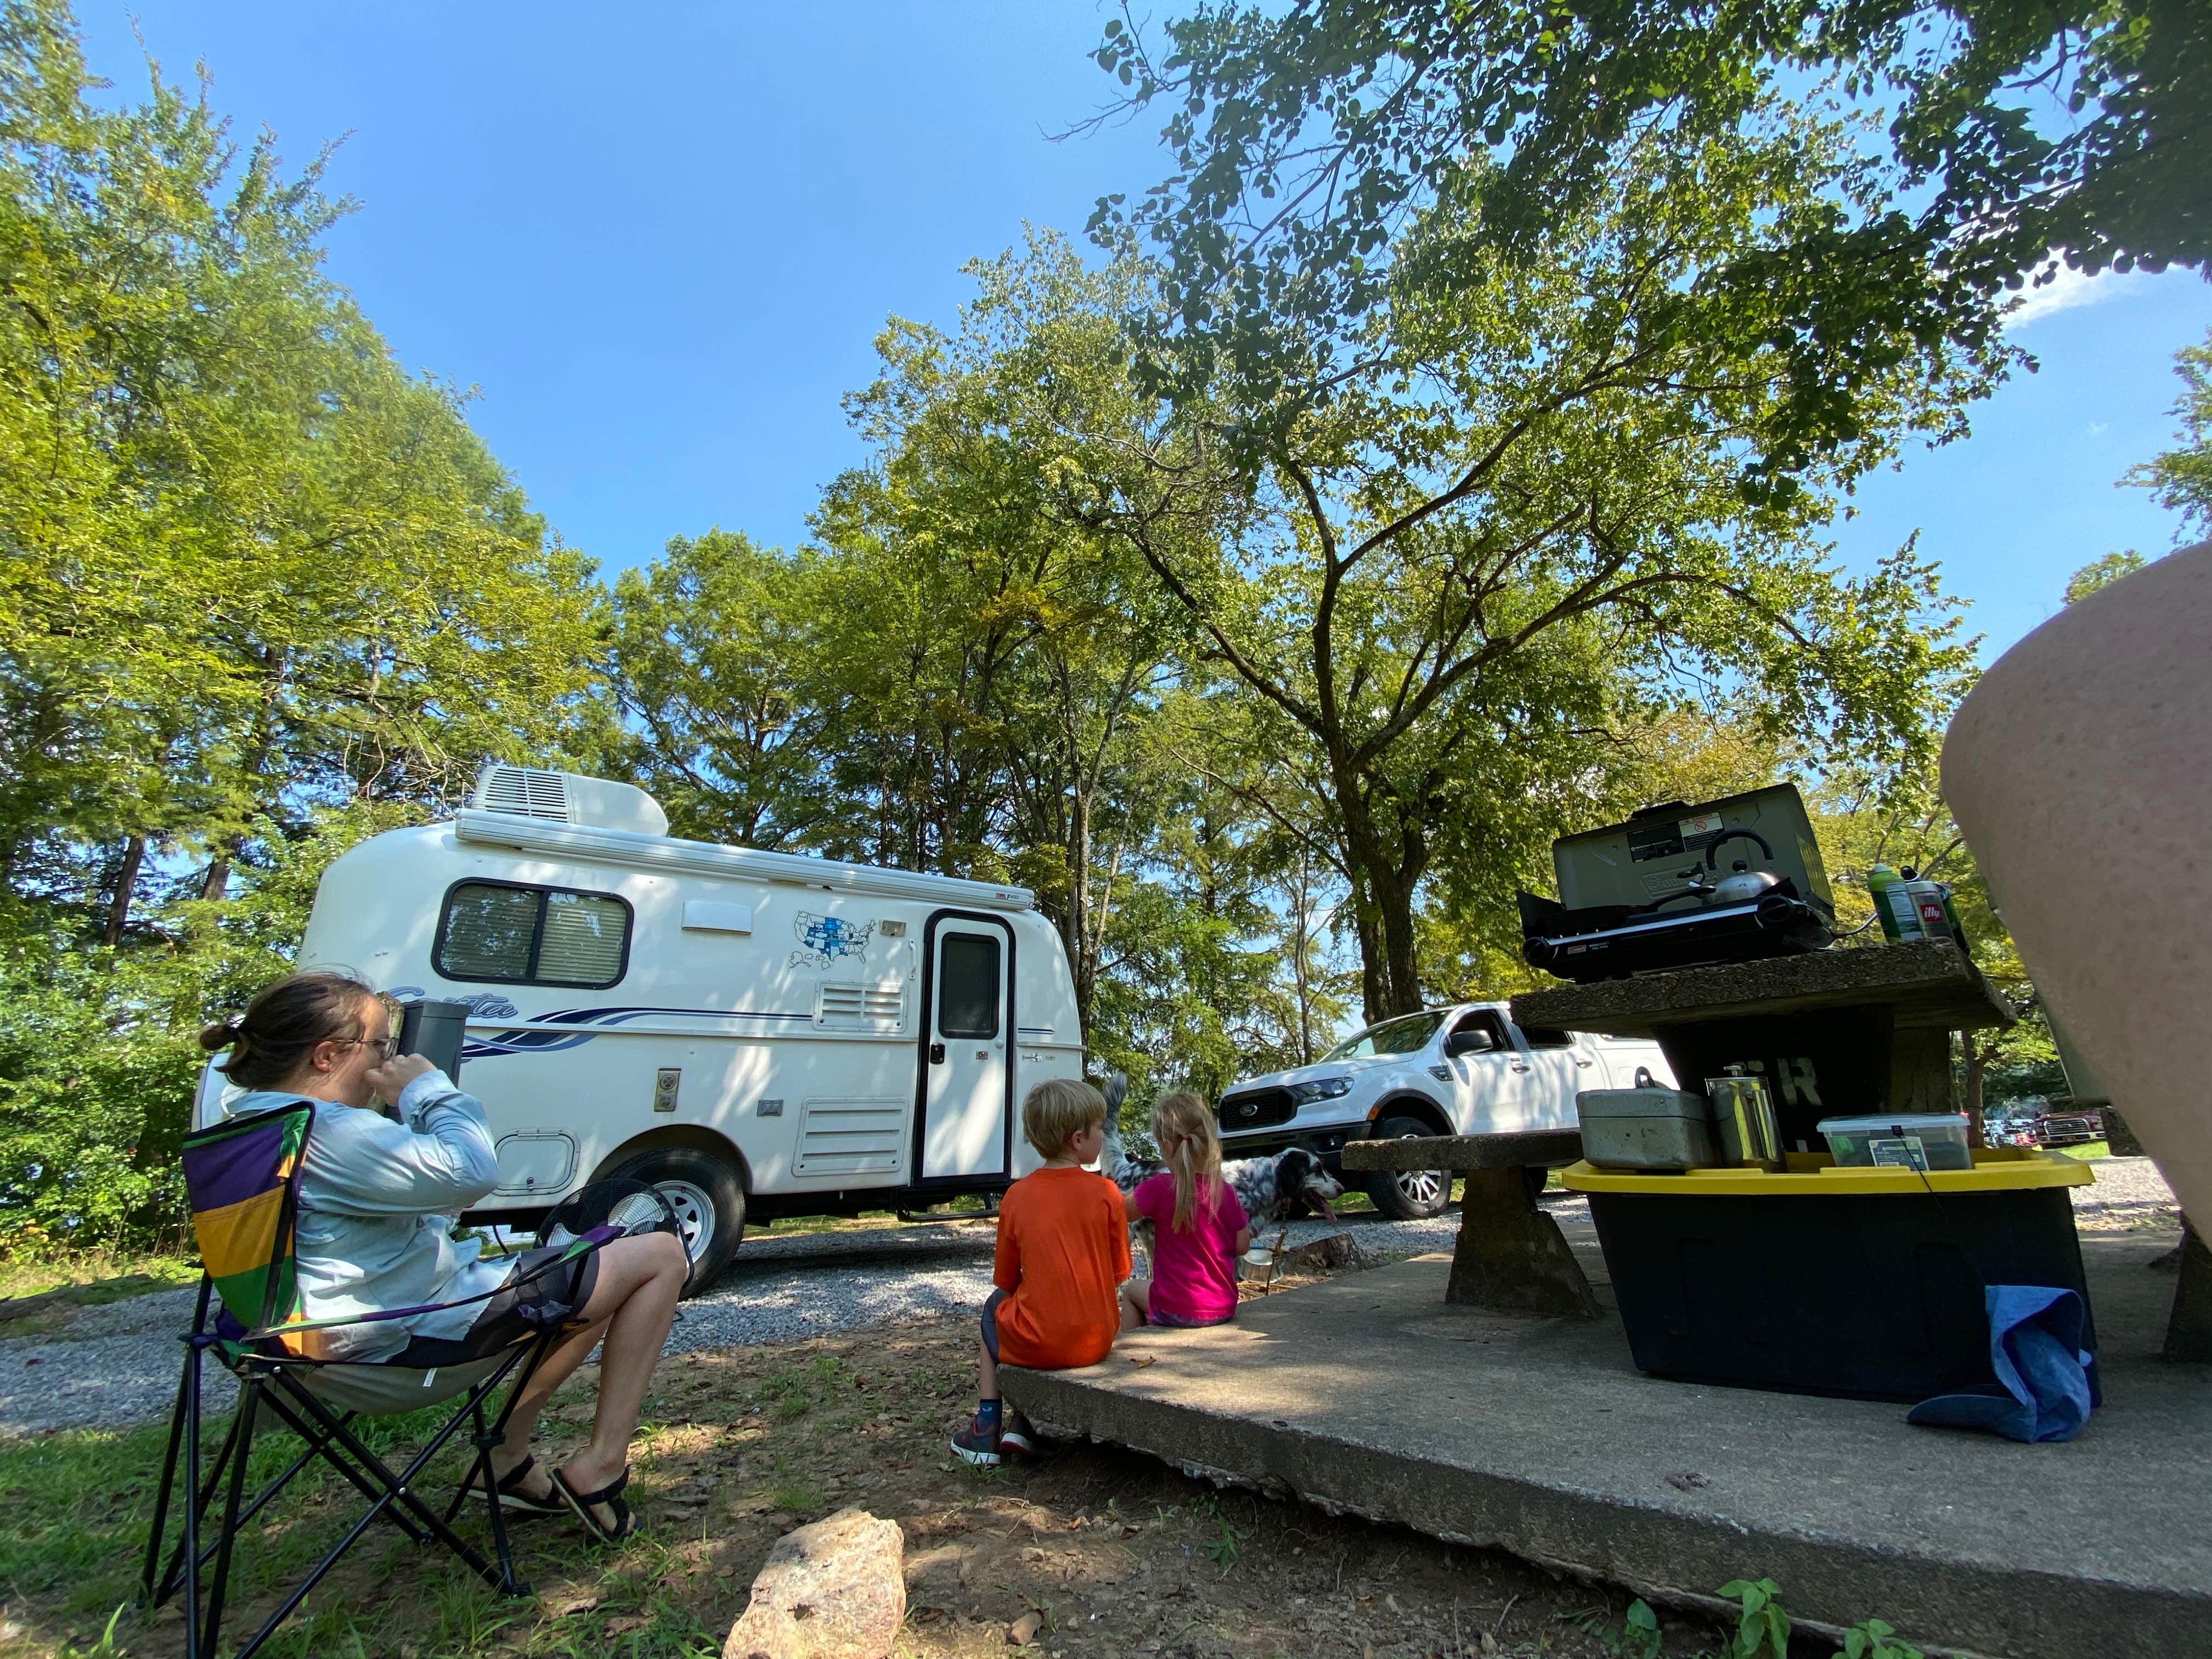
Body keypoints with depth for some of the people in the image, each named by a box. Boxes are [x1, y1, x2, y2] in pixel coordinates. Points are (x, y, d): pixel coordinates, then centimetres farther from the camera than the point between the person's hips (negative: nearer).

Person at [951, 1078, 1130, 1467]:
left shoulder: (1017, 1195, -7)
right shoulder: (1106, 1192, -10)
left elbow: (1005, 1281, 3)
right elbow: (1120, 1271, 1)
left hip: (1036, 1343, 0)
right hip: (1096, 1340, 1)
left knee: (993, 1310, 30)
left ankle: (986, 1430, 25)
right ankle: (1023, 1425, 23)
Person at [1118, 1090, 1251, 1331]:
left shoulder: (1159, 1187, -20)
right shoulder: (1226, 1191, -6)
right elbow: (1242, 1247, 3)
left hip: (1178, 1311, -5)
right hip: (1225, 1309, 5)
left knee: (1132, 1290, 27)